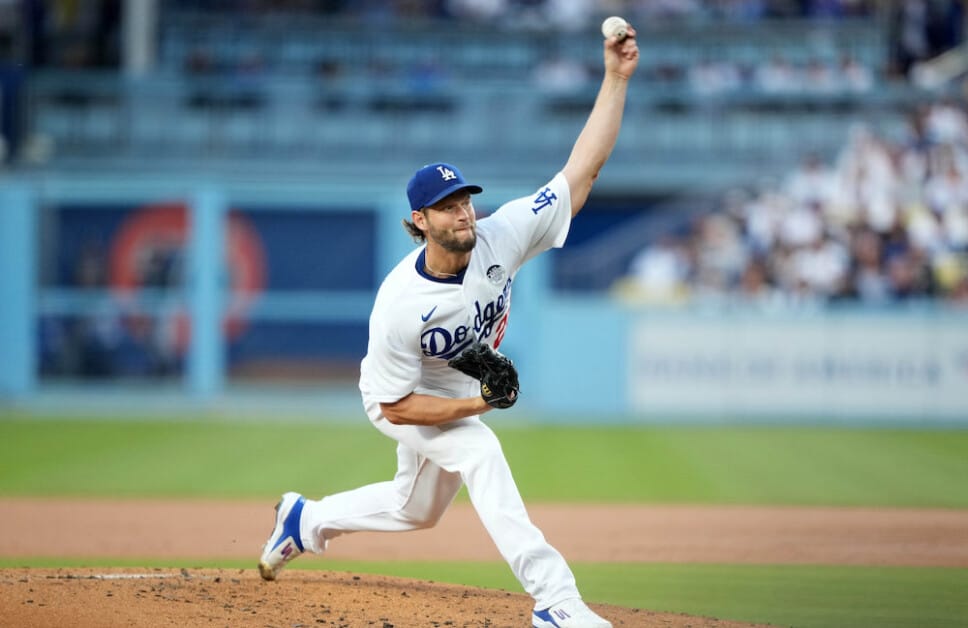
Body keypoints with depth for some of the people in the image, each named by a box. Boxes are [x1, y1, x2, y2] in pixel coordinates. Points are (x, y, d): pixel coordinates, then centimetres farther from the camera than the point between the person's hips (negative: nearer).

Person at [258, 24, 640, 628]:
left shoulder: (500, 238, -27)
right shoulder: (399, 305, -36)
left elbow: (583, 169, -32)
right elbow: (397, 407, -26)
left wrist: (616, 78, -41)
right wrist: (475, 406, -36)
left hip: (464, 394, 6)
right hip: (405, 400, -6)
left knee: (415, 510, 22)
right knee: (481, 453, -31)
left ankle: (307, 519, 47)